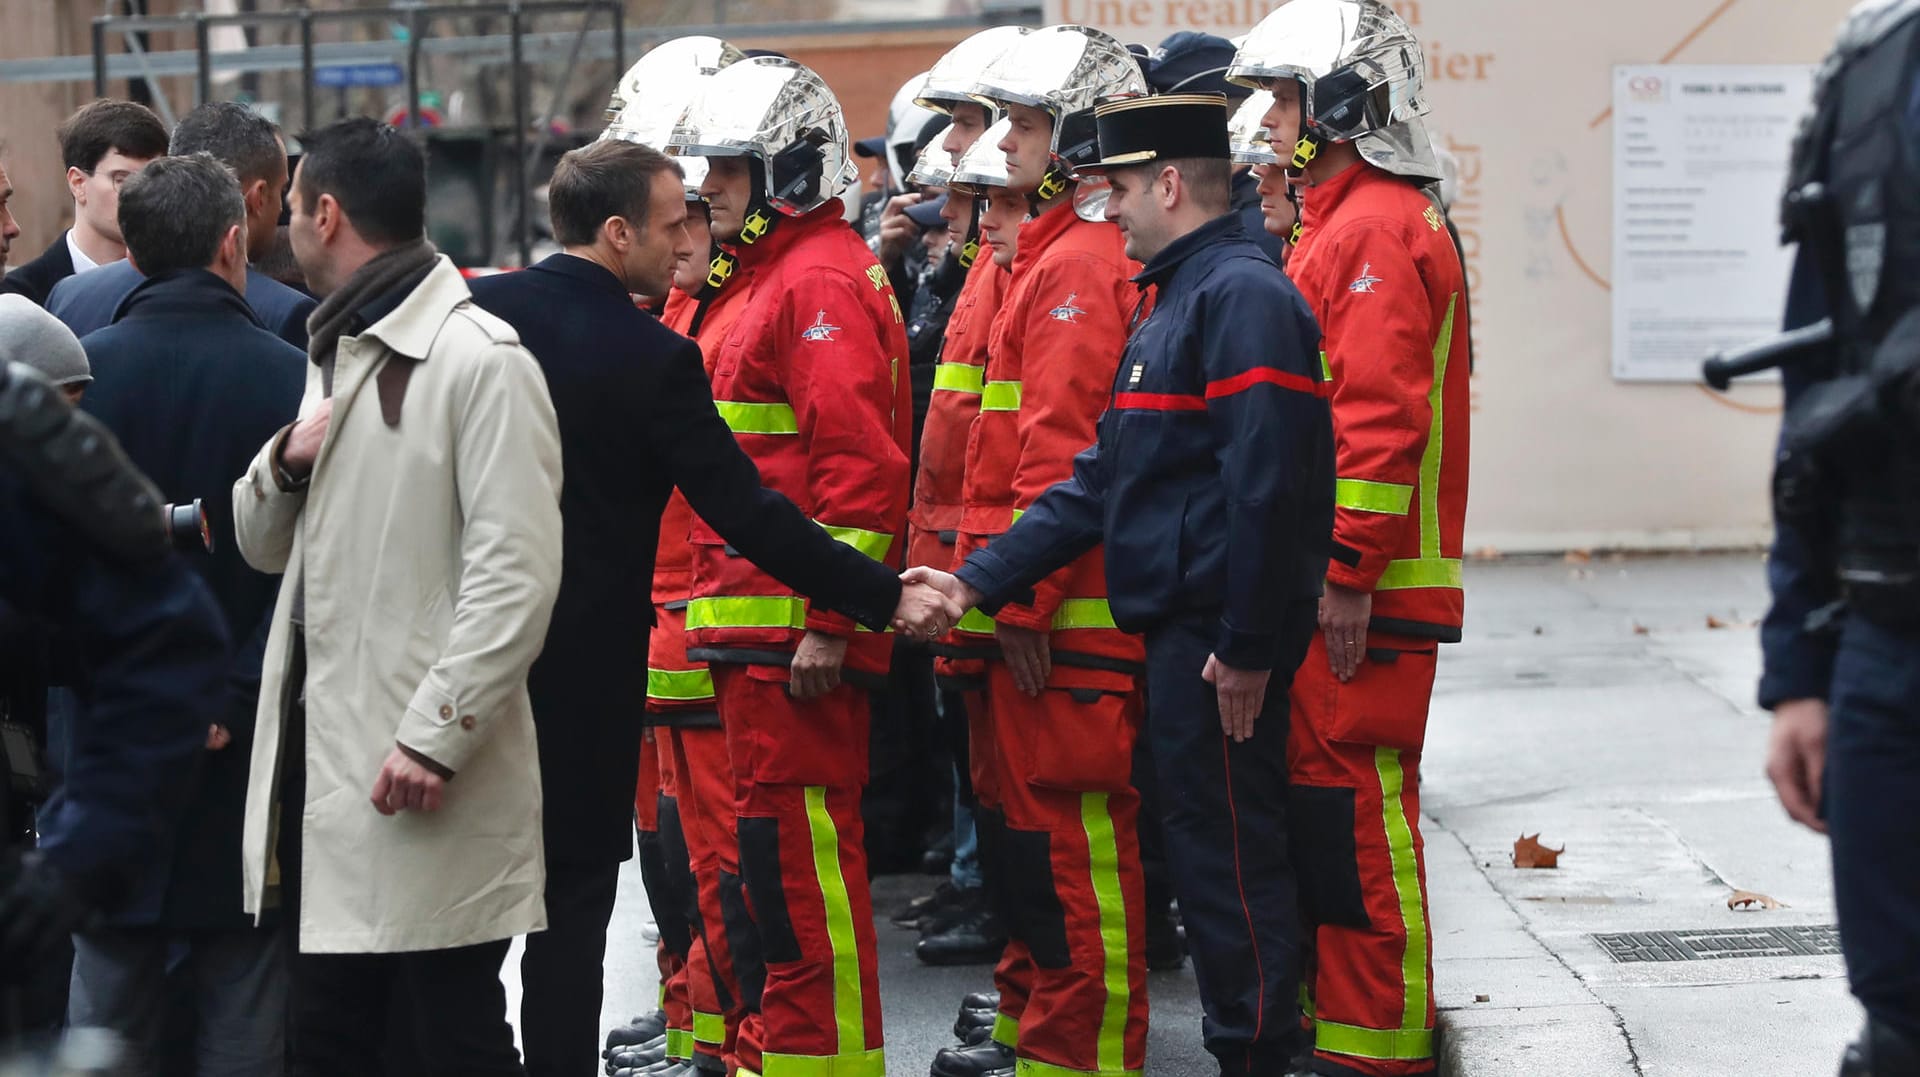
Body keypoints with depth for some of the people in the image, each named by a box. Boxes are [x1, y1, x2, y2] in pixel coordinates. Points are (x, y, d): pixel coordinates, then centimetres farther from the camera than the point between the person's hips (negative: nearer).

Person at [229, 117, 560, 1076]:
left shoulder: (479, 361, -11)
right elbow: (264, 545, 23)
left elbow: (516, 576, -17)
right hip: (320, 751, 9)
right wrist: (286, 461, 1)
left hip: (424, 778, -8)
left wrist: (435, 737, -22)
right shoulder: (331, 354, 19)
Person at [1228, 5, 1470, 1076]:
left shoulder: (1377, 232, -13)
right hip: (1324, 581, 11)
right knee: (1325, 800, 14)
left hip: (1359, 594, -11)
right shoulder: (1342, 225, 20)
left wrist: (1347, 572, -23)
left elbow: (1381, 417, -21)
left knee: (1358, 810, -7)